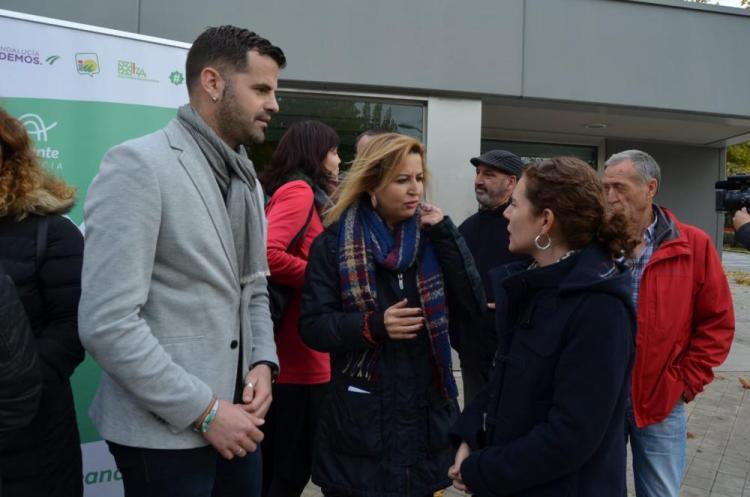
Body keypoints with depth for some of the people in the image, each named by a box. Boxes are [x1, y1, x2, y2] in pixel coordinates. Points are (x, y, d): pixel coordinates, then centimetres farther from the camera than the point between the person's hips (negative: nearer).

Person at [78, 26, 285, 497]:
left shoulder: (248, 179, 10)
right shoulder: (138, 164, -14)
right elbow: (107, 323, -20)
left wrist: (263, 363, -2)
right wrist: (203, 410, -17)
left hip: (236, 414, 7)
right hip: (165, 430, -7)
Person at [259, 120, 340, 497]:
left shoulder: (296, 191, 17)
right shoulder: (299, 190, -12)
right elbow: (268, 255, -26)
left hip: (287, 358, 10)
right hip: (298, 359, -10)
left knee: (275, 466, 19)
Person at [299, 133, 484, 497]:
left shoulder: (430, 237, 6)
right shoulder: (335, 242, -5)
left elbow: (471, 308, -5)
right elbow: (312, 325, -8)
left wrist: (445, 233, -9)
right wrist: (374, 326, -23)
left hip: (426, 413, 4)